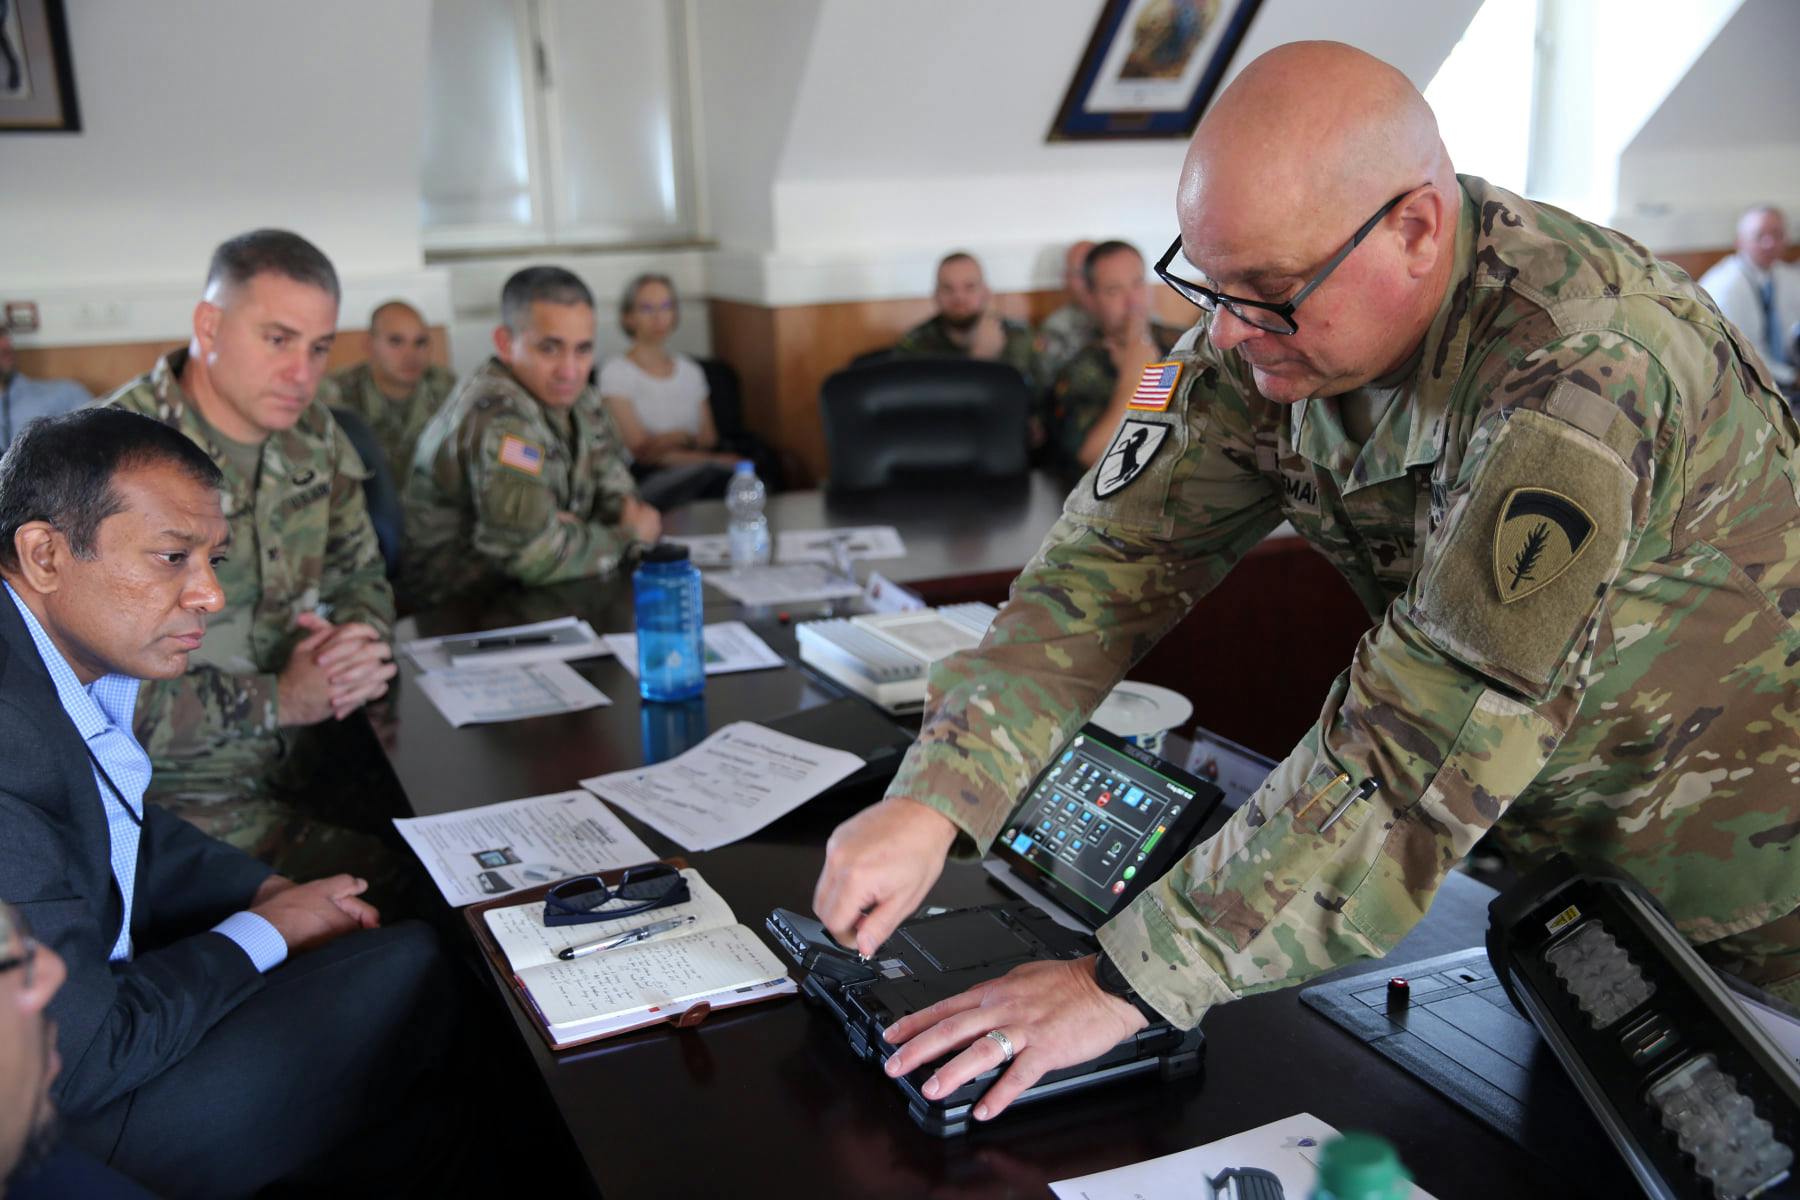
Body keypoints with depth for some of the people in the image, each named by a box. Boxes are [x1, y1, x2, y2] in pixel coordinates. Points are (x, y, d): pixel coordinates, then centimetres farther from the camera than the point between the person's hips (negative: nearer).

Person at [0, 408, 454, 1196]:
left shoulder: (75, 654, -5)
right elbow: (83, 1062, -27)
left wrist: (268, 890, 2)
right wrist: (262, 933, -13)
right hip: (65, 1123, -9)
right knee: (407, 965, -7)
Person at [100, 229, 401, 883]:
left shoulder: (314, 436, 5)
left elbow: (360, 576, 16)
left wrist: (361, 644, -9)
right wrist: (279, 699, -22)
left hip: (310, 756, 7)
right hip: (178, 789, -6)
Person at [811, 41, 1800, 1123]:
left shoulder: (1577, 381, -36)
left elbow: (1421, 752, -39)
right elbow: (1122, 552, -15)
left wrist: (1129, 982, -36)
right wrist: (934, 798, -27)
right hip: (1536, 838, 5)